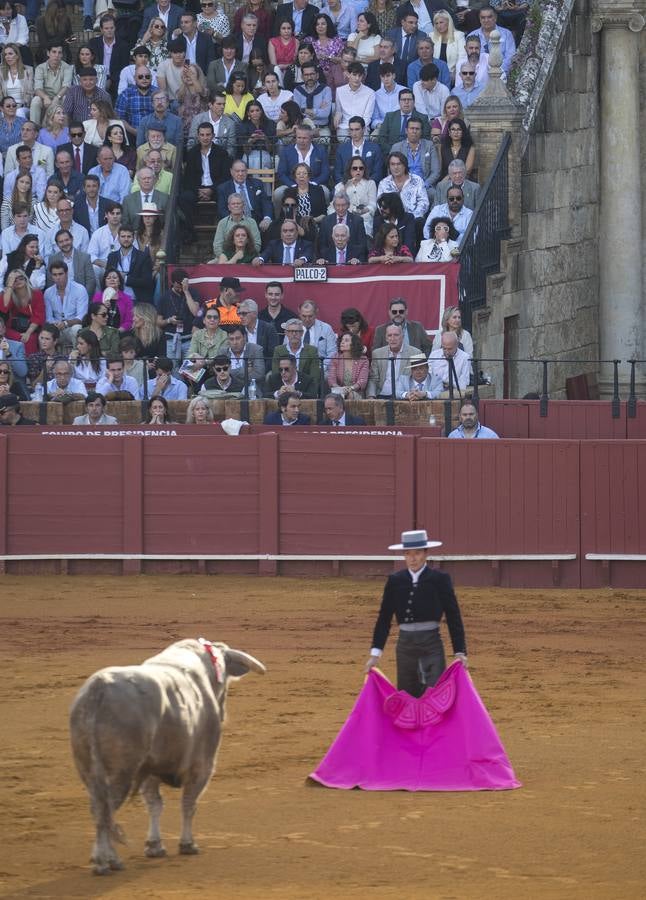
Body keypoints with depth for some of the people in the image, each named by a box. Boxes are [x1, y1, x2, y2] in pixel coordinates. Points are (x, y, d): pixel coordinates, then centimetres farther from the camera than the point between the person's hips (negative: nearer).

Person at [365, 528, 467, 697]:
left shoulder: (440, 579, -3)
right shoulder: (395, 581, 5)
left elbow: (453, 617, -1)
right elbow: (384, 618, 9)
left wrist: (460, 652, -7)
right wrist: (375, 653, 4)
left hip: (431, 645, -3)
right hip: (405, 645, 3)